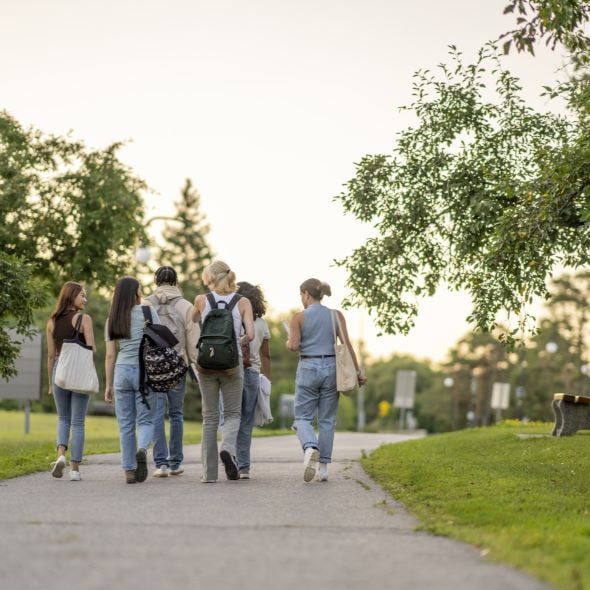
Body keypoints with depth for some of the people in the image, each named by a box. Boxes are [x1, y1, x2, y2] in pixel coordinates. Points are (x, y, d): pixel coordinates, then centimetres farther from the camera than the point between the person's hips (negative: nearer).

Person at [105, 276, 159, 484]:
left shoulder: (112, 319, 9)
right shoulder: (148, 312, 0)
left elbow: (110, 355, 9)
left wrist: (109, 385, 12)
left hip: (122, 371, 2)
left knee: (125, 424, 7)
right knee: (145, 420, 5)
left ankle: (129, 470, 5)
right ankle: (142, 449, -25)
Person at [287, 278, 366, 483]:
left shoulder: (299, 318, -3)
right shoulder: (336, 315, 3)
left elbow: (293, 346, -13)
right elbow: (346, 344, -3)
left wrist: (288, 343, 10)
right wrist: (357, 370, 0)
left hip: (308, 368, -2)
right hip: (331, 367, 2)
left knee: (303, 417, 6)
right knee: (327, 420, 9)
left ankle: (310, 448, -25)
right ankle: (323, 467, 7)